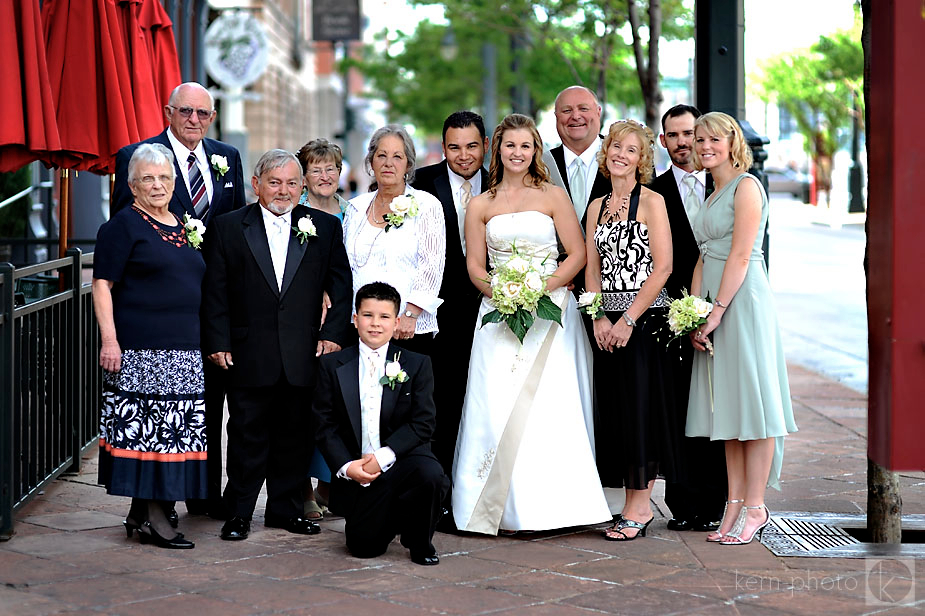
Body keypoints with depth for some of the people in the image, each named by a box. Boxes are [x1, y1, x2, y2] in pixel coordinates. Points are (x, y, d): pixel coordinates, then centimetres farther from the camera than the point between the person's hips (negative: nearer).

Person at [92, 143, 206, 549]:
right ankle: (153, 515, -2)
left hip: (185, 350, 7)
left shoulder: (184, 227, 18)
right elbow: (102, 285, -7)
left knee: (172, 434, 6)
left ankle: (142, 512, 14)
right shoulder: (123, 226, -2)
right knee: (144, 429, -7)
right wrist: (109, 340, -16)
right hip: (140, 349, -7)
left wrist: (208, 342, 21)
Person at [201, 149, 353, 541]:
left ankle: (286, 509, 23)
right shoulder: (228, 228, 3)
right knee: (247, 436, 5)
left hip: (302, 357, 2)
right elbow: (214, 292, 2)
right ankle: (239, 513, 15)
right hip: (249, 357, -1)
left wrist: (333, 333, -2)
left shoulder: (324, 227, 6)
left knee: (295, 436, 10)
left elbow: (342, 286, 7)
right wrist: (218, 343, -4)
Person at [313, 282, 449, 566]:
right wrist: (346, 466, -14)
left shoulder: (417, 364, 4)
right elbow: (325, 425, 2)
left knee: (430, 475, -34)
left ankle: (419, 542, -4)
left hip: (401, 459, -1)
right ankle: (389, 517, 28)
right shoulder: (332, 366, 5)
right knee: (364, 547, -11)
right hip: (355, 471, 1)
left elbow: (423, 423, -5)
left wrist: (383, 456, -18)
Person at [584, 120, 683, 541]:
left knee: (641, 406, -4)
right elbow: (592, 269, 11)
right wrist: (599, 318, -4)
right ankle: (637, 506, 13)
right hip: (608, 322, 6)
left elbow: (663, 267, -11)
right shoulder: (597, 206, 14)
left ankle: (638, 508, 2)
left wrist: (628, 320, -15)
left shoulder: (652, 201, -4)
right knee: (615, 408, 5)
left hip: (644, 317, -6)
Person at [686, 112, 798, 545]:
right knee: (726, 404, 7)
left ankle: (754, 507, -2)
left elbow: (741, 255, -14)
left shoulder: (746, 186, -6)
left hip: (743, 300, -9)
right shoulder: (712, 195, 19)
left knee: (751, 400, -5)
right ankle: (735, 504, 11)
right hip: (713, 305, 9)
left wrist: (717, 311, -16)